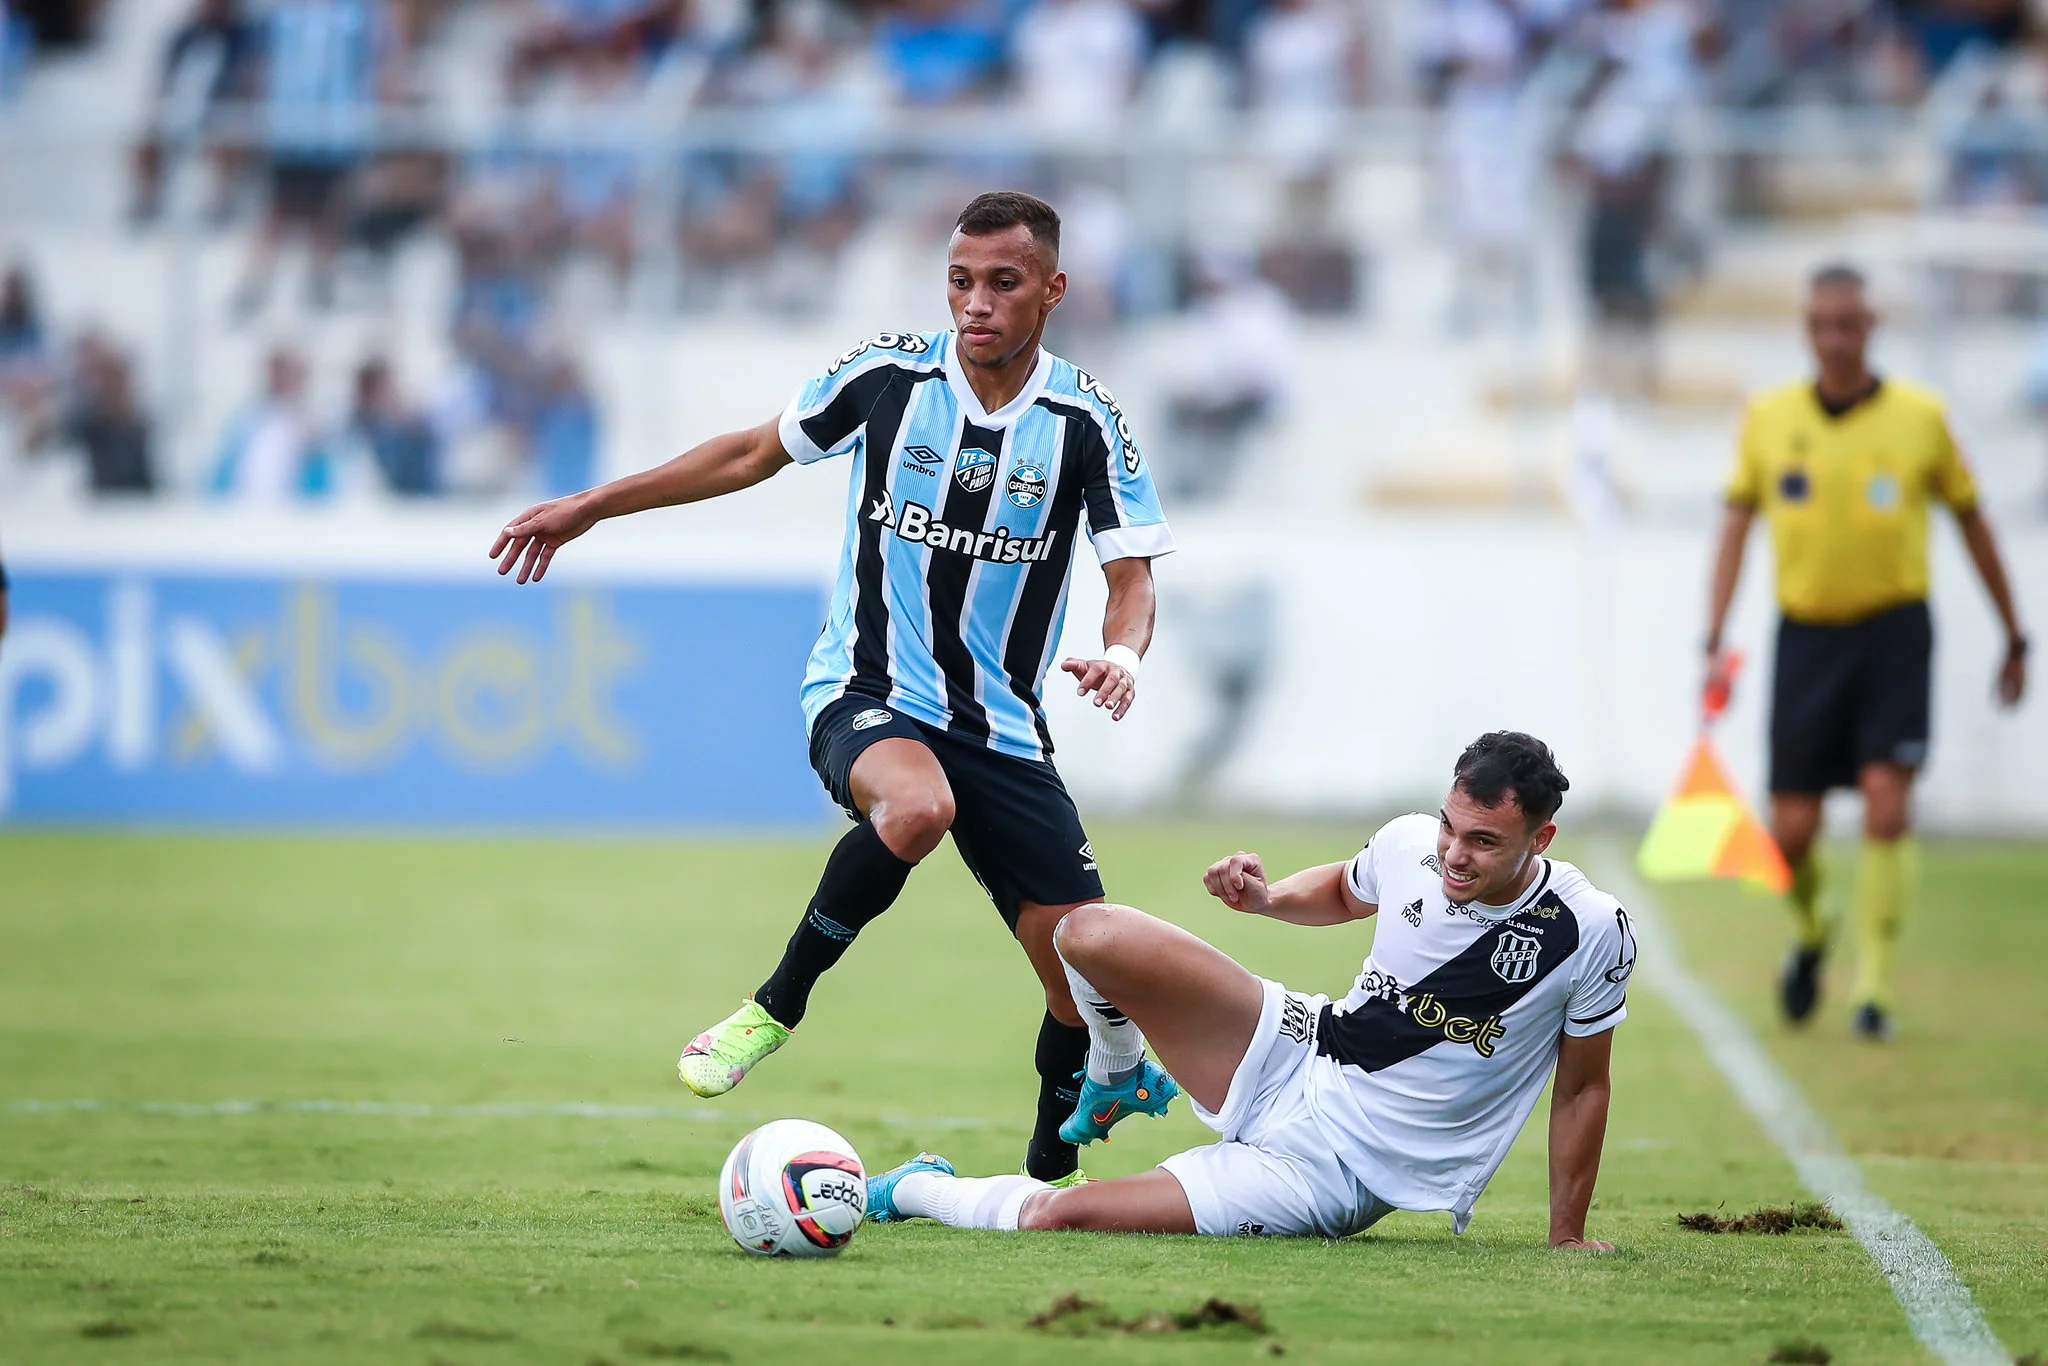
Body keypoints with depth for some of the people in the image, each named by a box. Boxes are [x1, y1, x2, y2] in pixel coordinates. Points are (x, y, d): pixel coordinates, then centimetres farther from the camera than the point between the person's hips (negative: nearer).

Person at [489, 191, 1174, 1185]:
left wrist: (1121, 654, -29)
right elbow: (756, 452, 10)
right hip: (865, 694, -2)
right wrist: (589, 507, 13)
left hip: (1004, 729, 2)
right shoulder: (887, 374, -4)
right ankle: (777, 1007, -20)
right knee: (916, 807, -39)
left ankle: (1049, 1167, 19)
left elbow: (1132, 578, -5)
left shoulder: (1087, 421, -5)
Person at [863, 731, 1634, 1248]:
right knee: (1091, 934, -16)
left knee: (1057, 1217, -18)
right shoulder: (1410, 846, -8)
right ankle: (1118, 1072, 19)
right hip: (1297, 1057, 4)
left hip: (1334, 1171, -4)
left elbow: (1582, 1087, -4)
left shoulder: (1592, 933, -19)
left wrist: (1567, 1239, -3)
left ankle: (912, 1190, 15)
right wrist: (1267, 897, -2)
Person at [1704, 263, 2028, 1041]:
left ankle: (1872, 989, -7)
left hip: (1893, 630, -2)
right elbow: (1736, 525, 7)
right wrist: (1715, 641, -1)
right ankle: (1810, 935, 33)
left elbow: (1970, 519, 9)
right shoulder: (1769, 418, 2)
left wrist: (2014, 637, 13)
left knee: (1886, 803, -15)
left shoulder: (1920, 417, -2)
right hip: (1806, 633, 2)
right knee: (1792, 830, 0)